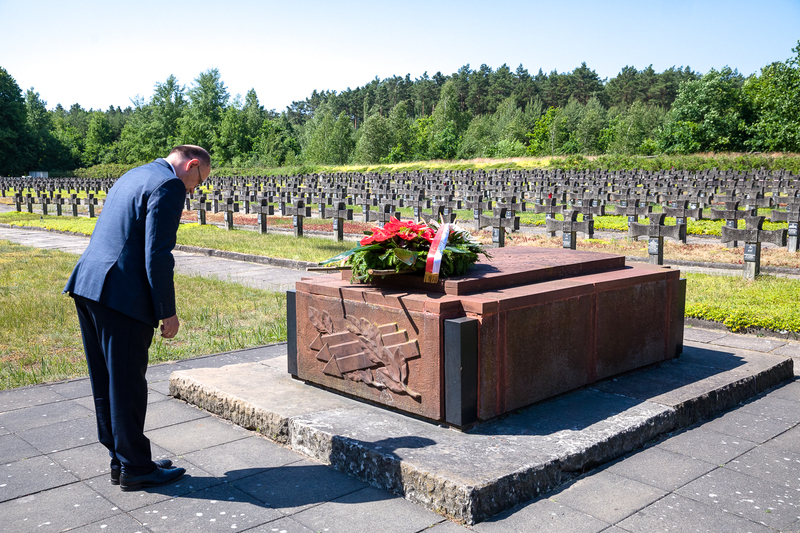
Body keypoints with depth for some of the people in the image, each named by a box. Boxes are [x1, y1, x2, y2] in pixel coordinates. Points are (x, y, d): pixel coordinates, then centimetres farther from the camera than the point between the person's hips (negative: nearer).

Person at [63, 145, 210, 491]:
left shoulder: (133, 176, 21)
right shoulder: (169, 185, -10)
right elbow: (157, 254, -17)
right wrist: (168, 312, -11)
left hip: (87, 285, 10)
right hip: (120, 295, -10)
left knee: (106, 383, 16)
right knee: (127, 385, 1)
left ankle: (119, 458, 28)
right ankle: (134, 469, 14)